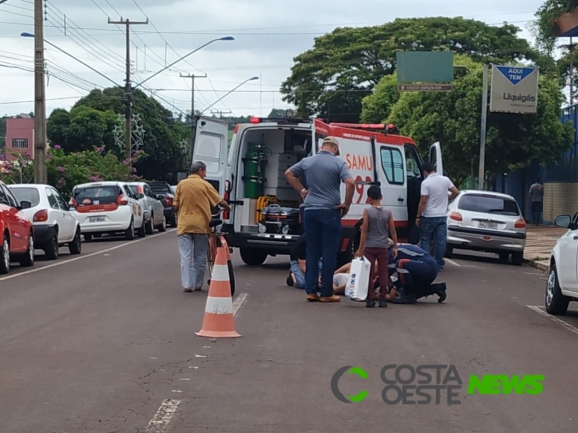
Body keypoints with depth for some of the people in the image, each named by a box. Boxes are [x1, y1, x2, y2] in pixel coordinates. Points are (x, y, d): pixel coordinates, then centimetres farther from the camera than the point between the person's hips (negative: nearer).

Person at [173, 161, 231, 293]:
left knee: (186, 256, 1)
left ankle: (187, 284, -6)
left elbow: (176, 206, 4)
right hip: (201, 225, -1)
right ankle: (198, 285, 13)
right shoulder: (205, 185, -2)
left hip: (184, 225, 1)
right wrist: (228, 207, 22)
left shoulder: (181, 184, 2)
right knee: (200, 257, 9)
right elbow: (220, 201, 2)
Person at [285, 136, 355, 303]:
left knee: (312, 252, 11)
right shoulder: (338, 163, -6)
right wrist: (346, 205, -7)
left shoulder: (307, 161, 8)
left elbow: (289, 174, 20)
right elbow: (350, 183, -18)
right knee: (329, 253, 1)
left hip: (310, 211, 4)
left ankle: (311, 291, 10)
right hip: (330, 211, -4)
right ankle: (326, 293, 3)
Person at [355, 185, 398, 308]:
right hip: (383, 247, 2)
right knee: (383, 272, 7)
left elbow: (364, 231, -7)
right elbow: (393, 231, 4)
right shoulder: (387, 212, 2)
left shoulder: (367, 211, -6)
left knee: (369, 273, 4)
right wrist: (395, 247, 13)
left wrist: (360, 249, -3)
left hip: (369, 247, -2)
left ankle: (370, 299, 1)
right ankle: (382, 299, 5)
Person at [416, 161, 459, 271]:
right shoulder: (445, 180, 1)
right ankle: (439, 264, 8)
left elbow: (423, 202, -16)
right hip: (442, 216, 4)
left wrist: (418, 216, -8)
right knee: (441, 241, 6)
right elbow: (456, 192, 6)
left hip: (429, 217, -4)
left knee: (425, 240, 6)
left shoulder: (426, 183, -15)